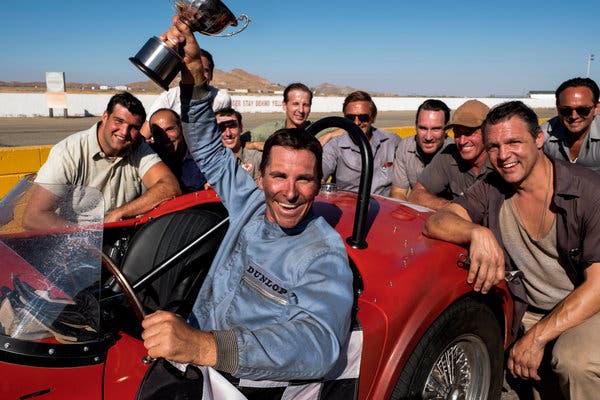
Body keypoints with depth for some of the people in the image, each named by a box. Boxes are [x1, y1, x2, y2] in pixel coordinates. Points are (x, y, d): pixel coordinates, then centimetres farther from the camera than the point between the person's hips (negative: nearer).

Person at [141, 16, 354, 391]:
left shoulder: (325, 257, -19)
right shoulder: (251, 204, 0)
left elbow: (318, 343, -35)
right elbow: (209, 150, 9)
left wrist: (205, 346, -49)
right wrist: (194, 73, -5)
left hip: (245, 383, -6)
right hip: (195, 353, 6)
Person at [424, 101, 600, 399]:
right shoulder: (490, 190, -3)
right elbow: (435, 223, -17)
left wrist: (537, 337, -24)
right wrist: (477, 233, -39)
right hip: (524, 313, 4)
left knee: (575, 360, -31)